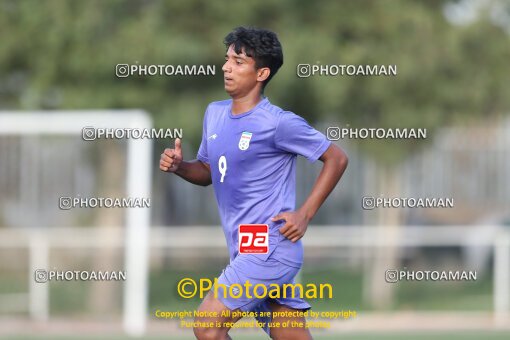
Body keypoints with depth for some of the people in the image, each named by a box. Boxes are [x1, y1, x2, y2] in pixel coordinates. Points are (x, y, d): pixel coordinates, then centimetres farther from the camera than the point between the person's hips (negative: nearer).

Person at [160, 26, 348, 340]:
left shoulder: (279, 123, -12)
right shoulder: (215, 114, 11)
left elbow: (336, 158, -6)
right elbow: (208, 171, 23)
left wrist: (304, 215, -11)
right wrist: (179, 166, 1)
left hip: (270, 248, -8)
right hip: (245, 251, 8)